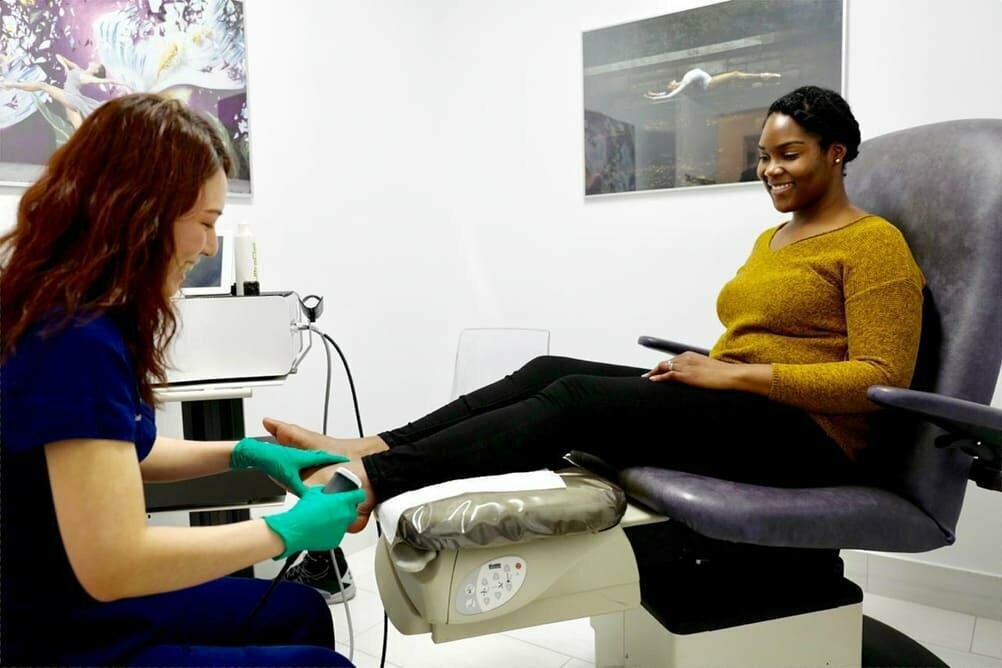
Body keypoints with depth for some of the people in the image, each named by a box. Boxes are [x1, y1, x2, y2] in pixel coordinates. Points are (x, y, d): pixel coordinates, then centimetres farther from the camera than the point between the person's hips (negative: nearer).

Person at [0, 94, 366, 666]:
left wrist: (245, 454, 5)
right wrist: (286, 529, -21)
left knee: (301, 611, 20)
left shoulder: (78, 316, 1)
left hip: (82, 605, 9)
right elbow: (112, 564, -31)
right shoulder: (79, 340, -29)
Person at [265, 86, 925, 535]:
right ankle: (373, 450, -21)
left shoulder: (875, 243, -4)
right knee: (550, 371, -14)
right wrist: (703, 369, 1)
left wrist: (734, 374, -20)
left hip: (806, 437, -8)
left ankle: (373, 477, -32)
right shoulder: (771, 239, 21)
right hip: (735, 409, 8)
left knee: (577, 397, -28)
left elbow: (882, 378, -14)